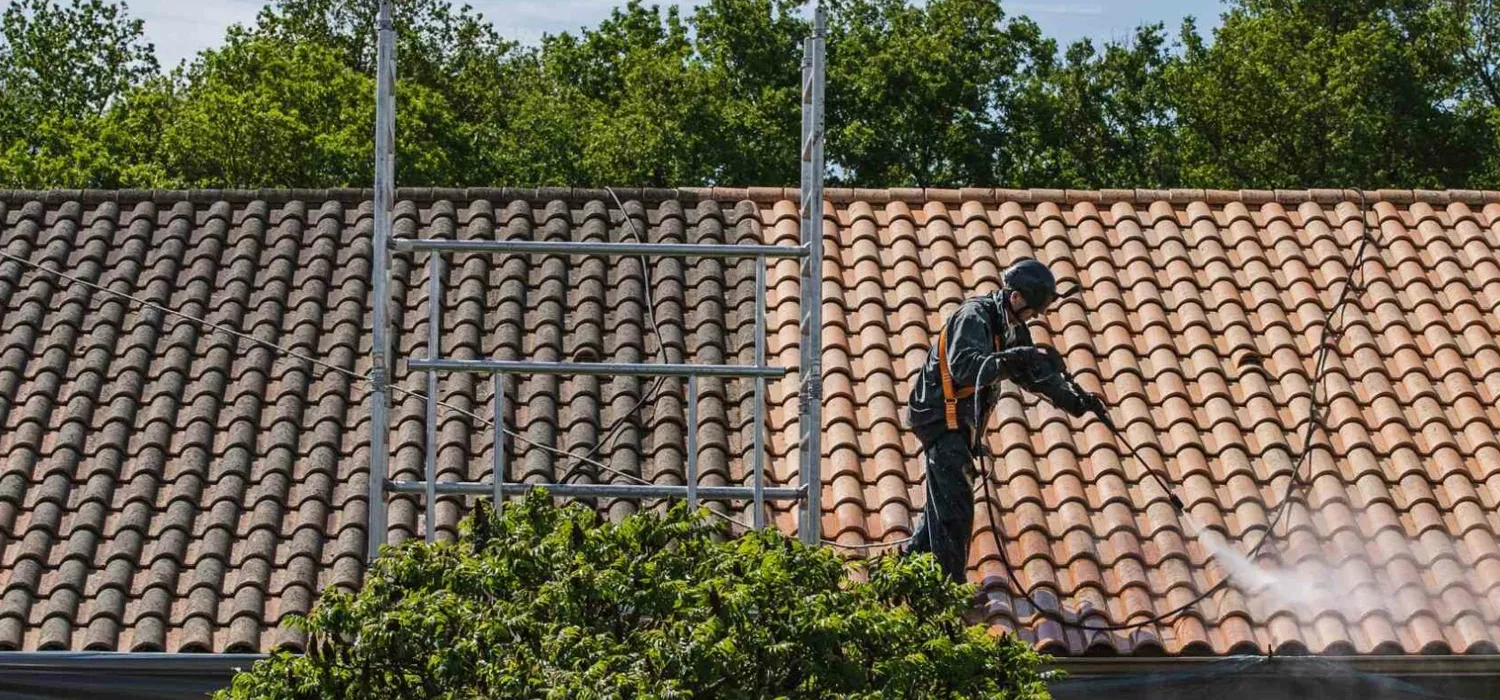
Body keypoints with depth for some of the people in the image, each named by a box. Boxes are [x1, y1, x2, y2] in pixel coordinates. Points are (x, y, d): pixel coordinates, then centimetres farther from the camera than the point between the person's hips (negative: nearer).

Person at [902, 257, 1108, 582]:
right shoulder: (974, 316, -18)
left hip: (960, 422, 10)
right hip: (940, 417, -10)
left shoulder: (1011, 328, 11)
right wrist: (1016, 357, -41)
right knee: (956, 507, -12)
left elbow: (1034, 375, 18)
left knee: (943, 507, 18)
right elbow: (963, 367, -35)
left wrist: (1077, 400, 6)